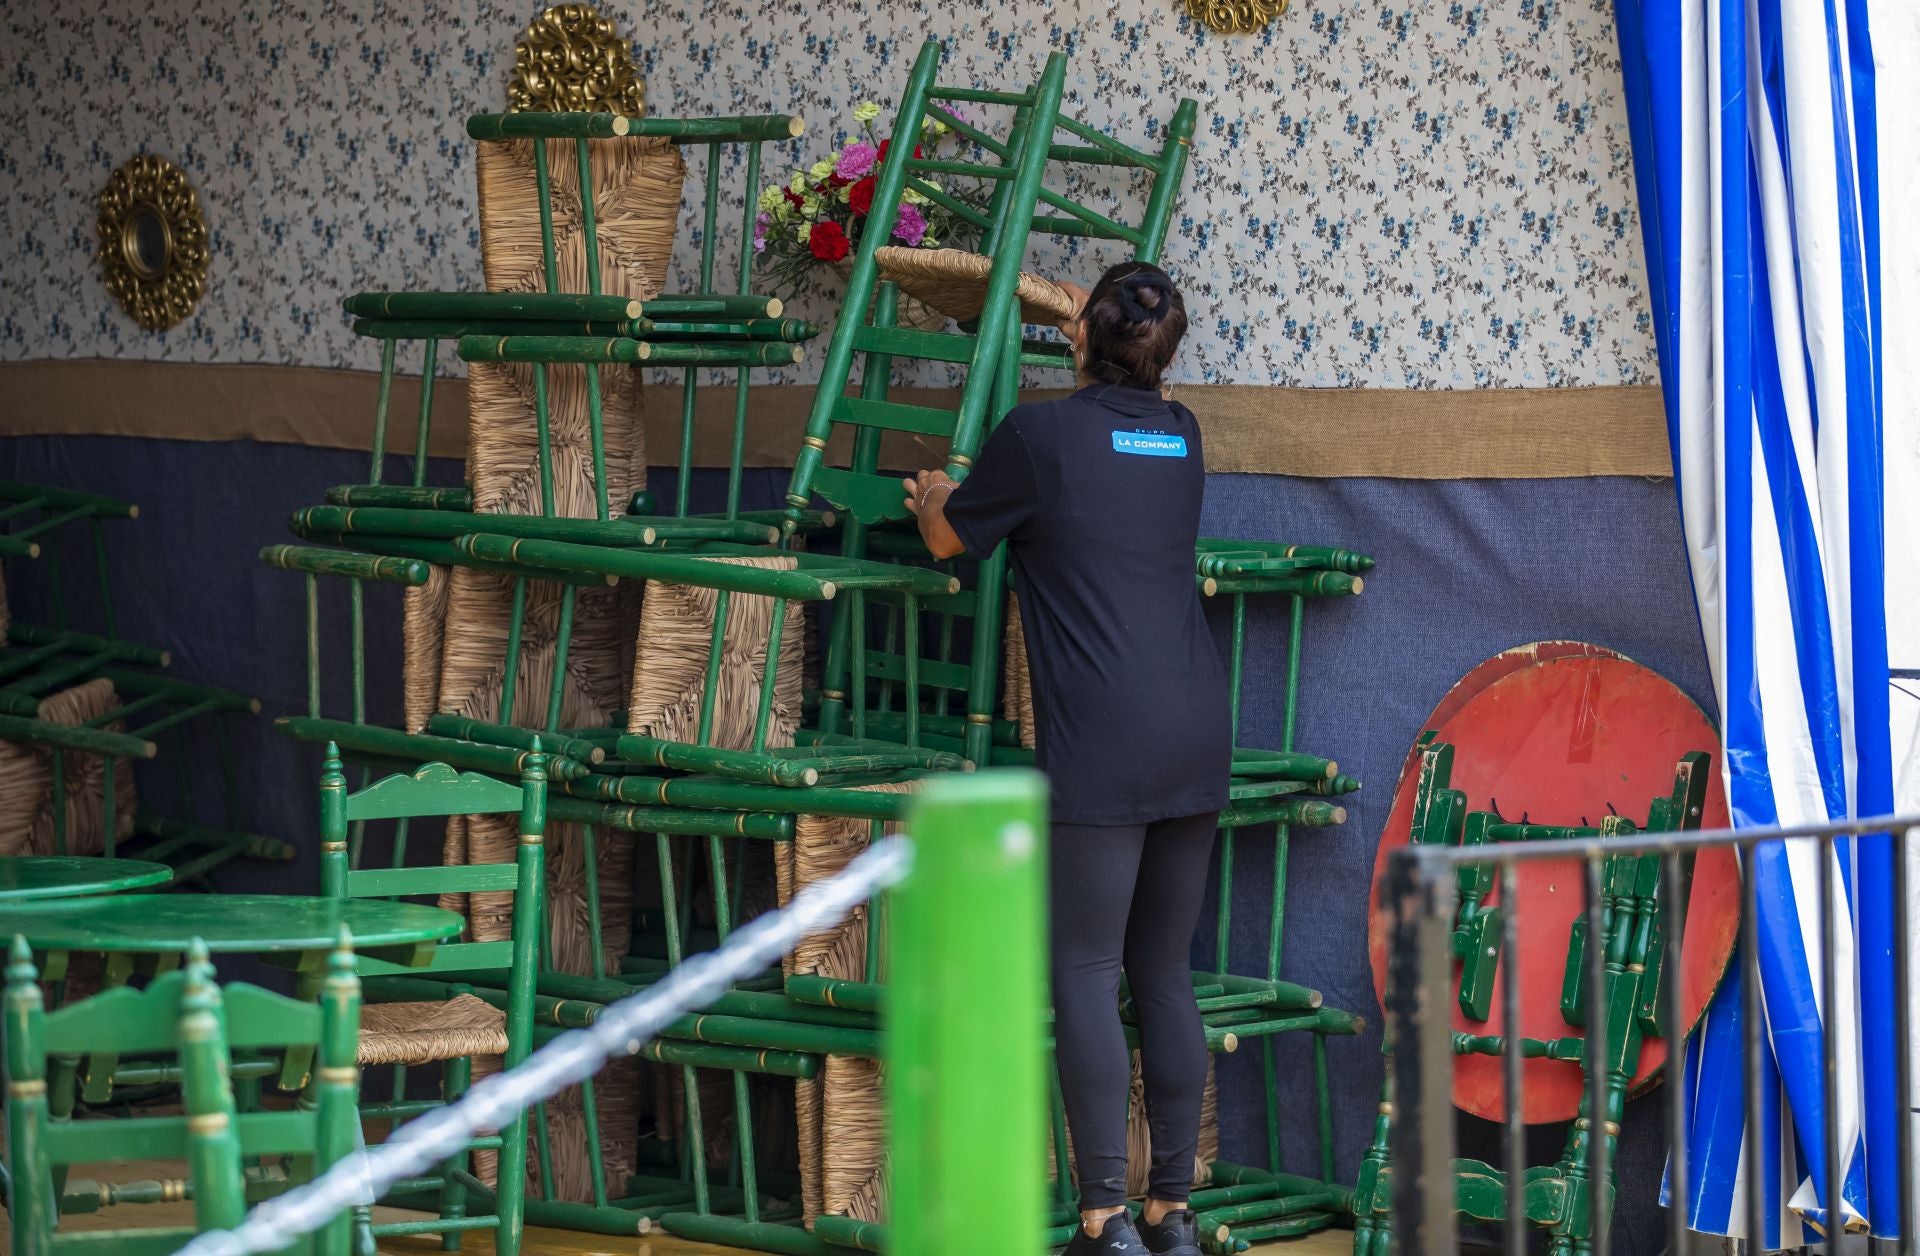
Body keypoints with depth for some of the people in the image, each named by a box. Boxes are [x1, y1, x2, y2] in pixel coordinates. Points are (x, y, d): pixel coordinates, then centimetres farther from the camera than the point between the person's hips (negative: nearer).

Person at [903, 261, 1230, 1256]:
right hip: (1197, 735, 6)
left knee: (1087, 973, -3)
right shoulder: (1180, 437, 13)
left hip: (1100, 745, -6)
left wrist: (932, 496, 35)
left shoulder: (1040, 434, -4)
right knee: (1166, 972, 11)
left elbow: (949, 540, 12)